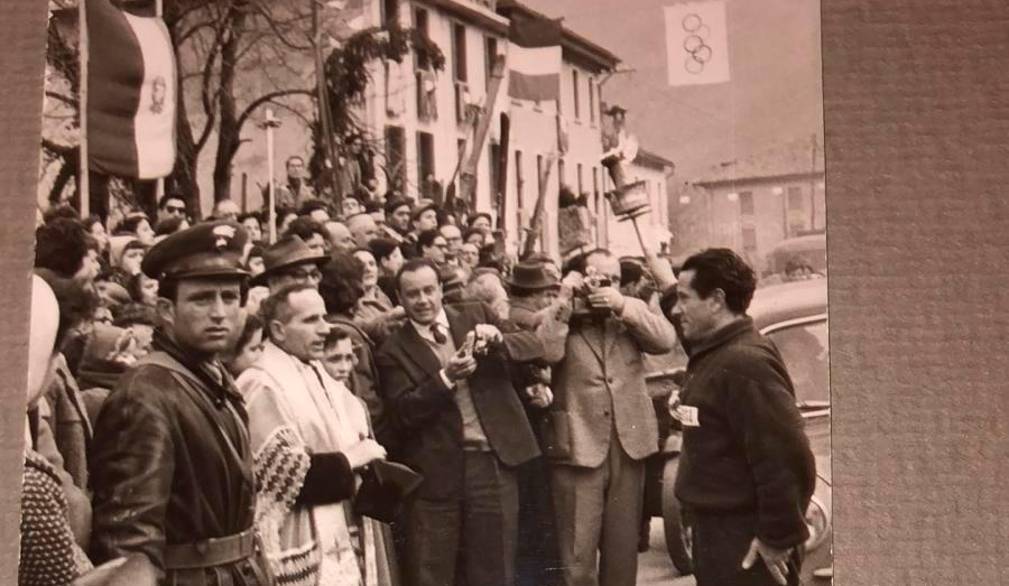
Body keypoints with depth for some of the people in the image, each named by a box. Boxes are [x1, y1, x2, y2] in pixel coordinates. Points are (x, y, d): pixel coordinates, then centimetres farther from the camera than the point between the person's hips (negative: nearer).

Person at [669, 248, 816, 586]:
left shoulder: (744, 362, -21)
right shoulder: (714, 355, 13)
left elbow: (786, 457, -25)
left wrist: (778, 536, -22)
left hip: (746, 542, -11)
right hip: (716, 533, 11)